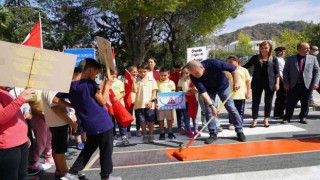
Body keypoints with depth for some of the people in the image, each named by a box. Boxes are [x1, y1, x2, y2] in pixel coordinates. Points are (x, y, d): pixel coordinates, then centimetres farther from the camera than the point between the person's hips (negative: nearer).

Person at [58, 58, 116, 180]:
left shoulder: (71, 86, 6)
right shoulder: (91, 84, -12)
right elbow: (103, 101, -8)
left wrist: (74, 105, 4)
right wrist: (107, 85, 1)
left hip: (89, 125, 7)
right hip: (102, 123, -6)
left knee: (88, 149, 22)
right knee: (106, 151, 8)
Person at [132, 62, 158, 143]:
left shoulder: (152, 80, 5)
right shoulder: (137, 80, 5)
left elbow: (154, 91, 3)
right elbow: (135, 91, -5)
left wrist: (152, 101, -7)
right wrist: (133, 81, -13)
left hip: (149, 104, 0)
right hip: (139, 104, 1)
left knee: (151, 120, 4)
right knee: (142, 120, 8)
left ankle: (151, 135, 20)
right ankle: (144, 135, 22)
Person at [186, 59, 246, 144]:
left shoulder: (213, 63, -38)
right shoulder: (193, 77, -30)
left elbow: (233, 69, -25)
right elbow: (202, 92, -31)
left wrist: (236, 82, -26)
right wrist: (211, 105, -39)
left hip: (223, 86, -1)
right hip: (209, 90, 1)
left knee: (231, 108, 1)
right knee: (209, 110, -7)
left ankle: (240, 131, 14)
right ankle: (213, 134, 6)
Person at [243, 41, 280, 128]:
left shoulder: (274, 59, 4)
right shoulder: (255, 58, 6)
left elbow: (277, 72, 4)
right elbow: (246, 66, 4)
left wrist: (277, 83, -4)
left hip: (270, 83, 0)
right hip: (257, 83, 0)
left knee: (268, 101, 7)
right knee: (255, 101, 2)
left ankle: (266, 119, 19)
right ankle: (254, 119, 10)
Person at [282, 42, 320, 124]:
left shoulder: (313, 58, 8)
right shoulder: (290, 59, 5)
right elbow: (285, 71, 6)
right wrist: (286, 83, -3)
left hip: (307, 85, 1)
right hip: (293, 85, -1)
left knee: (305, 103, 7)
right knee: (290, 103, 2)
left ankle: (303, 117, 23)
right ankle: (287, 118, 13)